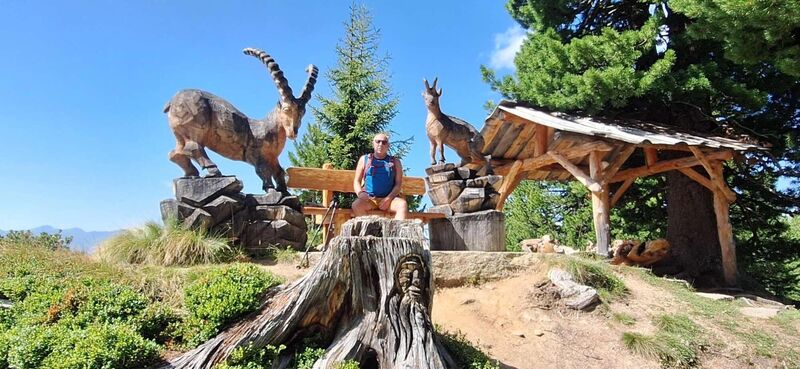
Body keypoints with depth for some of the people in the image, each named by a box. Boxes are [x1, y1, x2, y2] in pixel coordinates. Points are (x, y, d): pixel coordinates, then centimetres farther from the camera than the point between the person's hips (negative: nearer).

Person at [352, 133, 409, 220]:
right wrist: (360, 193, -10)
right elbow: (356, 181, 12)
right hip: (369, 198, 0)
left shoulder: (395, 162, 14)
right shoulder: (364, 159, 15)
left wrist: (388, 199, -11)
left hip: (389, 199, 0)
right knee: (356, 205, -32)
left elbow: (398, 184, 6)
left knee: (403, 204, -31)